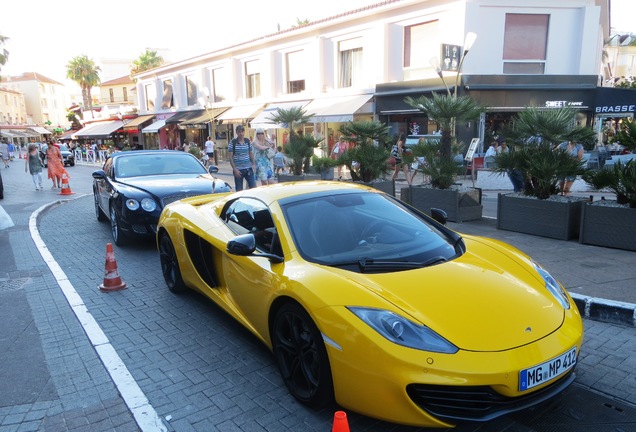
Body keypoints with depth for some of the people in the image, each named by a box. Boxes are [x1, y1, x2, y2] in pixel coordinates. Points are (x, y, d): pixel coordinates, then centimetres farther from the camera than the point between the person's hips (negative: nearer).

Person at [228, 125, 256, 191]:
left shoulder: (248, 141, 5)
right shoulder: (232, 142, -5)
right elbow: (230, 157, -6)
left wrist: (253, 164, 7)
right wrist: (235, 169, -12)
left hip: (248, 168, 3)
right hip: (238, 169, -3)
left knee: (253, 187, 1)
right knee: (239, 190, 4)